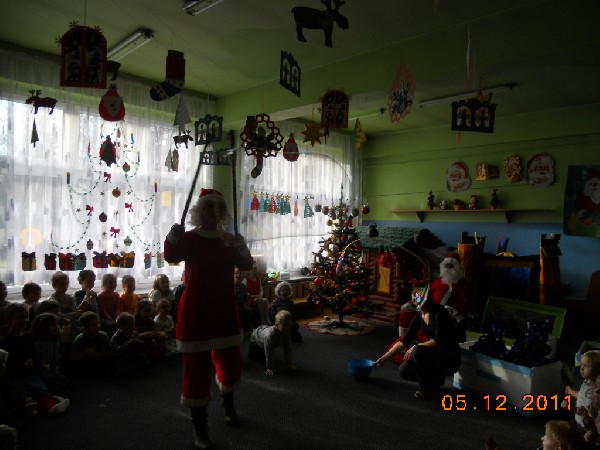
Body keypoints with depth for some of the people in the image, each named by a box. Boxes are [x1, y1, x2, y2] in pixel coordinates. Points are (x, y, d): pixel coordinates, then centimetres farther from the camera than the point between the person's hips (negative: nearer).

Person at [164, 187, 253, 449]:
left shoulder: (229, 240, 6)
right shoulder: (190, 238, -7)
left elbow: (246, 265, -1)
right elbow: (172, 256, -24)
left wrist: (242, 250, -23)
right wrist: (172, 238, -46)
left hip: (225, 311, 5)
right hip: (196, 312, -4)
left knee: (230, 361, 16)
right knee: (197, 367, -1)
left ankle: (228, 403, 45)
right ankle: (199, 426, 16)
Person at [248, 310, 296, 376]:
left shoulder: (287, 333, -32)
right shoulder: (269, 335, -50)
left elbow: (287, 349, -23)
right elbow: (269, 353, -44)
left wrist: (289, 364, -20)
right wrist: (270, 368, -39)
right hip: (256, 337, -5)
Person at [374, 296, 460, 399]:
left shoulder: (439, 312, -19)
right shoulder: (419, 317, 2)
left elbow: (438, 340, -26)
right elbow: (404, 341, 4)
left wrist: (415, 347, -19)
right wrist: (384, 358, 3)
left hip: (451, 359, -7)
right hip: (436, 356, 7)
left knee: (418, 351, -31)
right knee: (404, 370, -10)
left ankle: (428, 391, -10)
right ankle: (436, 379, 13)